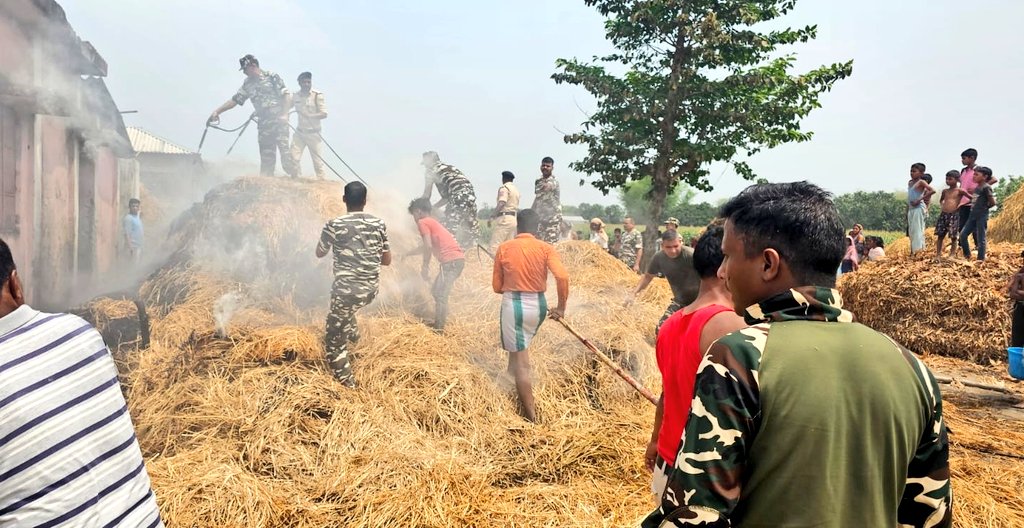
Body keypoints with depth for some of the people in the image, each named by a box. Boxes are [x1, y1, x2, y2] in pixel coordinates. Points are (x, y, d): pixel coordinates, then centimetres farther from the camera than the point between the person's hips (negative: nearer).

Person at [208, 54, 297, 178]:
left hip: (279, 121, -5)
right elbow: (235, 100, 19)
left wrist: (285, 114, -16)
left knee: (284, 149, -14)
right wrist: (217, 111, 14)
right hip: (263, 124, 5)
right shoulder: (248, 84, 16)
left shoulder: (272, 76, 0)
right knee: (266, 155, 2)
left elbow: (287, 95, -6)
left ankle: (294, 177, -8)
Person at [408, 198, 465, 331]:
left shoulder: (422, 222, -2)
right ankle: (438, 324, 26)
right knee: (437, 292, 20)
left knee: (441, 296, -6)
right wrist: (407, 254, 47)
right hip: (457, 259, 10)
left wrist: (425, 267, -4)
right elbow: (426, 247, 39)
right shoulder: (432, 222, 27)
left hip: (451, 261, -10)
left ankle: (438, 329, -3)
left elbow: (428, 247, -13)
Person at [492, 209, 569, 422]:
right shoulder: (546, 248, -3)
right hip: (537, 305, 2)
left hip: (513, 304, -2)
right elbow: (562, 276, -18)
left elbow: (497, 287, 3)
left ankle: (531, 416, 6)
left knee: (522, 363, 3)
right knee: (519, 347, 34)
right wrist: (561, 306, -7)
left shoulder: (503, 248, -2)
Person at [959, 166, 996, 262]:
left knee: (980, 238, -2)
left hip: (982, 216, -8)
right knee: (963, 234, 5)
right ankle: (967, 255, 16)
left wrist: (984, 207, 0)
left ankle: (980, 259, 5)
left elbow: (993, 202, -13)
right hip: (973, 215, 8)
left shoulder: (986, 187, -12)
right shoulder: (976, 187, 13)